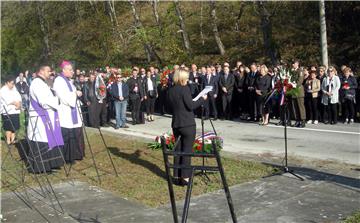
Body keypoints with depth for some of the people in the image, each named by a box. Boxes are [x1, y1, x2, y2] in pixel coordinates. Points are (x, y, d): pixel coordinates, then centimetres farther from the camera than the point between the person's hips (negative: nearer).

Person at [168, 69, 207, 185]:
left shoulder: (171, 90, 7)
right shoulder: (185, 89, -13)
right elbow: (190, 106, -15)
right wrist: (202, 99, -4)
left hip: (176, 124, 7)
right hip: (187, 124, -7)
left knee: (178, 149, 13)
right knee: (187, 150, -2)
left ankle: (177, 175, 17)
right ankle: (185, 177, -1)